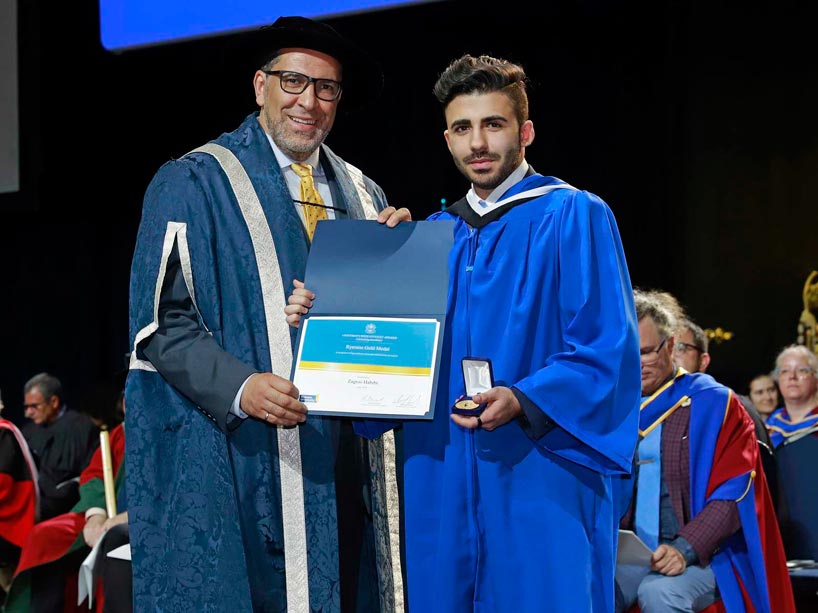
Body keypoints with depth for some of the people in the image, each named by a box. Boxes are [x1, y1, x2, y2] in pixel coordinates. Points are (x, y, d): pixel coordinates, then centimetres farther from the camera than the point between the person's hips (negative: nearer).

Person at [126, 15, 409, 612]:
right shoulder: (193, 182, -1)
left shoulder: (360, 194, 15)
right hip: (230, 457, -4)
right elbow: (162, 321, -8)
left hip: (334, 453, 5)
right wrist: (238, 386, -23)